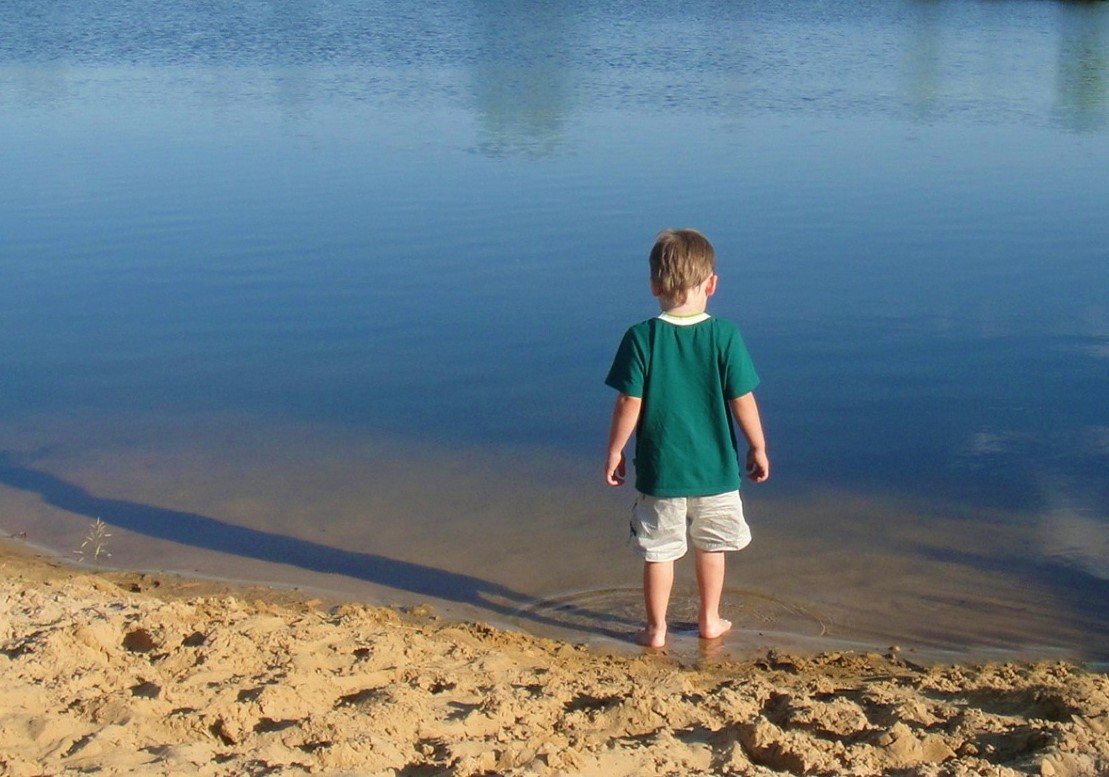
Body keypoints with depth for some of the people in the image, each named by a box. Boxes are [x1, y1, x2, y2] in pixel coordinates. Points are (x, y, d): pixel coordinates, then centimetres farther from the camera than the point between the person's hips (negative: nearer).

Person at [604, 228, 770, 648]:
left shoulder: (641, 338, -11)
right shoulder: (725, 336, -10)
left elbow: (629, 403, -10)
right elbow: (743, 400, -7)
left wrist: (614, 452, 3)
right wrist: (758, 448, 7)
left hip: (660, 468, -1)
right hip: (716, 468, 1)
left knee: (659, 550, 11)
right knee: (711, 547, 19)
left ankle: (656, 629, 19)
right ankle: (710, 619, 31)